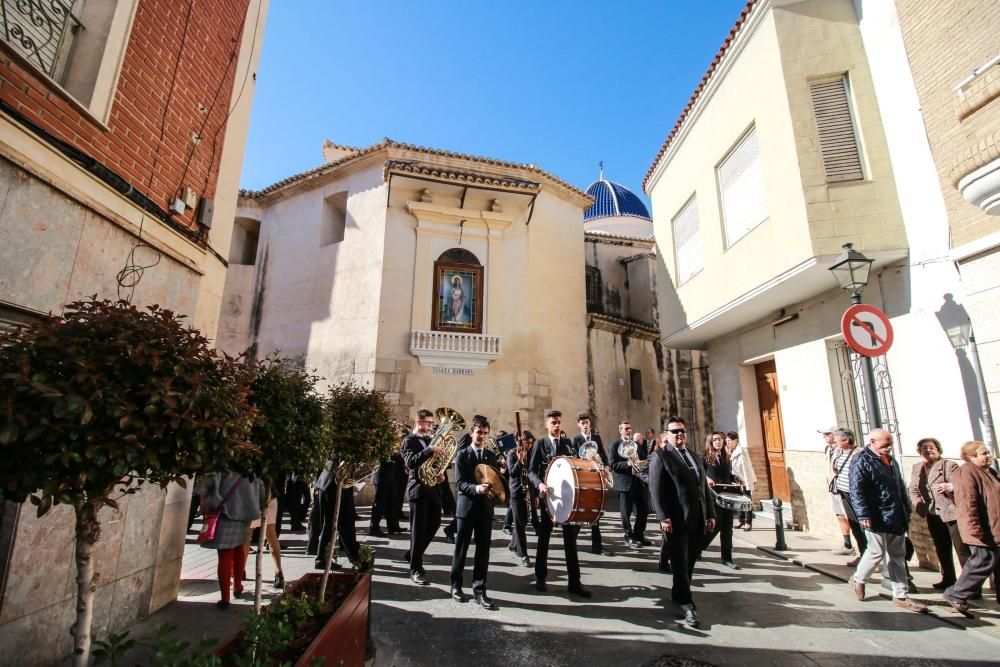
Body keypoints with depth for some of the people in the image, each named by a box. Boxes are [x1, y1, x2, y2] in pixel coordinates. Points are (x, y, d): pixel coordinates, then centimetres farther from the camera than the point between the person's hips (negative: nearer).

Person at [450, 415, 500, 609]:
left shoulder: (492, 456, 9)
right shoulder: (462, 455, -3)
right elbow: (460, 483, -11)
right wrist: (476, 488, -28)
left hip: (486, 508, 3)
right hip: (467, 507, -3)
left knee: (483, 551, 5)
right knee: (461, 549, 9)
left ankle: (479, 591, 15)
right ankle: (456, 585, 26)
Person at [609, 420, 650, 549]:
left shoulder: (636, 444, 13)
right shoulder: (615, 445, -5)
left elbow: (643, 459, 16)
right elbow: (612, 464, -12)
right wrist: (627, 463, -23)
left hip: (638, 480, 6)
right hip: (625, 482, -6)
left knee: (644, 510, 9)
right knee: (626, 512, 3)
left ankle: (639, 535, 25)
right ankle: (629, 538, 18)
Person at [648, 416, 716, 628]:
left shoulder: (694, 457, 18)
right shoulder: (661, 457, -5)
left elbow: (704, 487, 19)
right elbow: (656, 489, -12)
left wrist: (710, 514, 13)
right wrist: (663, 517, -18)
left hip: (697, 521, 7)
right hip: (677, 521, -7)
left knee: (689, 562, 15)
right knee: (680, 563, 1)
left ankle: (678, 594, 31)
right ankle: (686, 603, 12)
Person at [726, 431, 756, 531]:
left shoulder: (741, 452, -20)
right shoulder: (730, 452, 2)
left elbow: (746, 469, -21)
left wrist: (749, 485, -22)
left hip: (746, 480, -7)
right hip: (738, 481, 7)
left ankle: (748, 522, 10)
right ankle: (741, 520, 24)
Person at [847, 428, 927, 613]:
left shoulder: (890, 460, 13)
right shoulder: (861, 462, -15)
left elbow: (901, 488, 22)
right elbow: (857, 492, -20)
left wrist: (906, 511, 19)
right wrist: (864, 515, -25)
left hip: (896, 519, 8)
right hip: (878, 519, -8)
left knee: (898, 556, 13)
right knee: (877, 553, 0)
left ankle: (900, 596, 23)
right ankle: (858, 580, 23)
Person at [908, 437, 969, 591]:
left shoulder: (949, 465, -5)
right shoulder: (916, 468, 9)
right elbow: (913, 490, 12)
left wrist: (951, 487, -32)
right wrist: (919, 507, 0)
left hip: (952, 513, -5)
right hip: (933, 515, 6)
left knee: (963, 549, -3)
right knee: (942, 550, 15)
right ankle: (948, 579, 27)